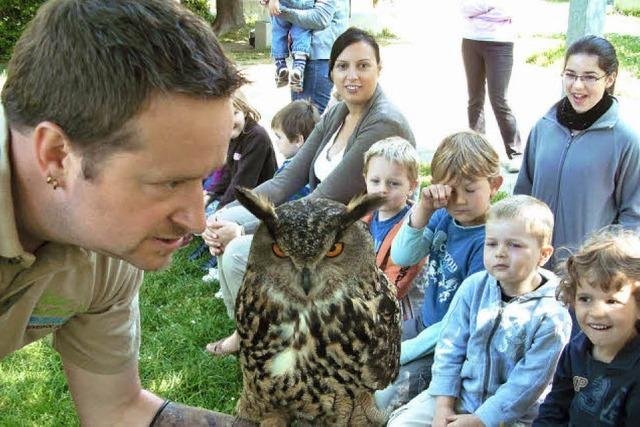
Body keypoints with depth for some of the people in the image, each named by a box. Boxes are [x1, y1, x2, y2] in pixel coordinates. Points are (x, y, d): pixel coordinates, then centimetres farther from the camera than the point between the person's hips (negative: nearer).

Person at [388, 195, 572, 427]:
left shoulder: (552, 314, -17)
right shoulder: (473, 287, -4)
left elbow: (528, 384, -16)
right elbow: (450, 347, -2)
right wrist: (443, 405, -9)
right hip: (461, 393, 5)